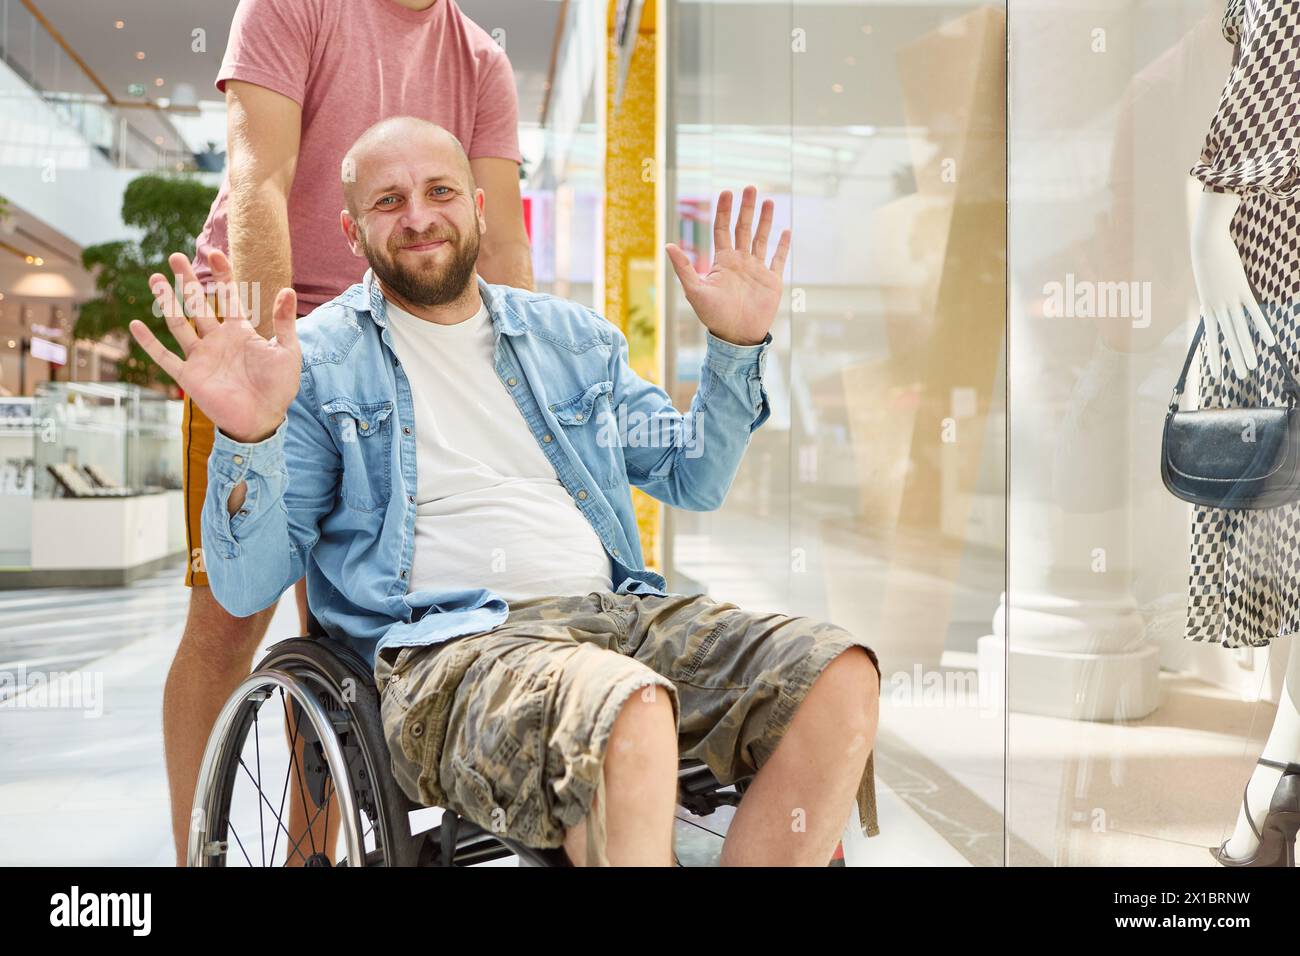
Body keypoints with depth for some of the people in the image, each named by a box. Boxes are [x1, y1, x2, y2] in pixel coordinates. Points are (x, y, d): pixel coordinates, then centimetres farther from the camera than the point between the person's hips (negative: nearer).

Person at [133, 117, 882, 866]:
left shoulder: (571, 336, 21)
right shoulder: (317, 363, 7)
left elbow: (694, 479, 25)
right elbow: (246, 589, 2)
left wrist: (738, 345, 12)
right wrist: (249, 440, -17)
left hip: (615, 610, 6)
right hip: (446, 647, -5)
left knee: (840, 674, -19)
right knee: (629, 710, -38)